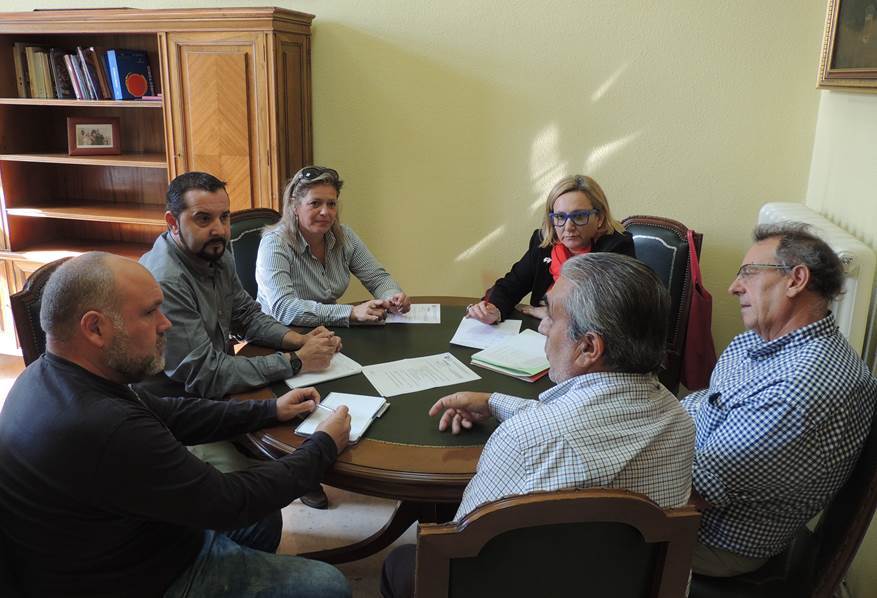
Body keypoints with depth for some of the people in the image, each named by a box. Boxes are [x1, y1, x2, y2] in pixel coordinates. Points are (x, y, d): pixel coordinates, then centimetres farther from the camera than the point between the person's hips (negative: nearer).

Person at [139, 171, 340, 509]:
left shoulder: (216, 256, 1)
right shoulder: (163, 284, -28)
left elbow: (247, 316, 11)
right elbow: (207, 375, -28)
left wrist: (299, 341, -9)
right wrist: (296, 362, -22)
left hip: (217, 391, 9)